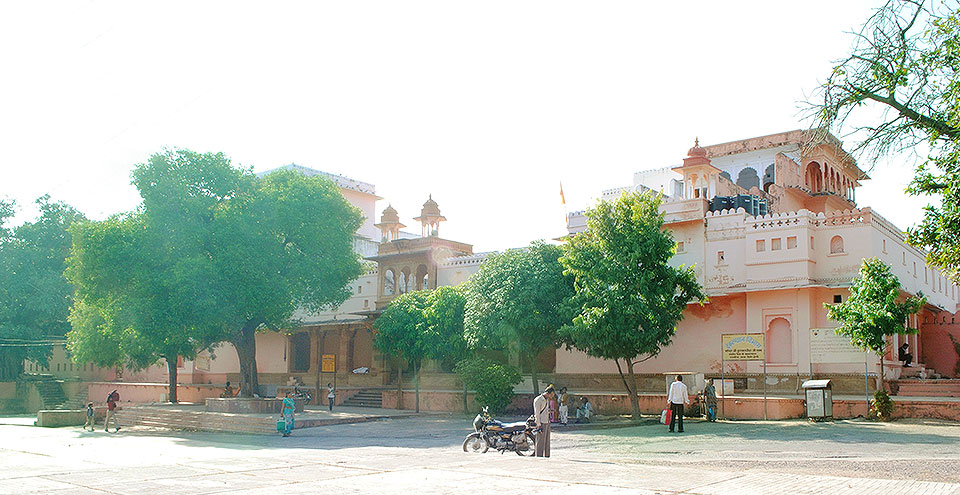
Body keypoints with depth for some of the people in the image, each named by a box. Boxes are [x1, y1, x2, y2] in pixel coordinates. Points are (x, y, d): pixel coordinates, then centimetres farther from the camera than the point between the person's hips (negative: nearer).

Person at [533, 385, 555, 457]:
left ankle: (547, 456, 13)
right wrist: (539, 426, -17)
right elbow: (537, 414, -14)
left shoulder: (547, 400, 16)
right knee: (541, 441, -8)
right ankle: (539, 456, -6)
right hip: (541, 423, -9)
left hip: (547, 422, 9)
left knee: (547, 441, 9)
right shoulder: (538, 400, -11)